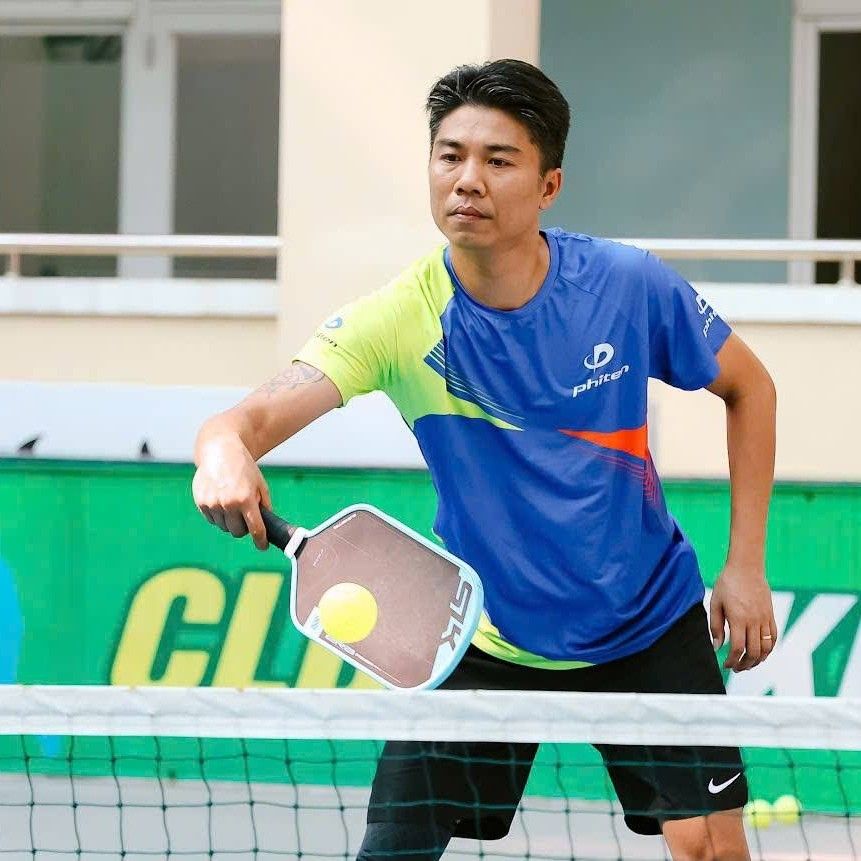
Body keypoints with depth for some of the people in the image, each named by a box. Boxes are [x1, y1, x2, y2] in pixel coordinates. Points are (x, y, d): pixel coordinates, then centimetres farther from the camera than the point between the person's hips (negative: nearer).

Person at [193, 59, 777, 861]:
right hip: (484, 636, 0)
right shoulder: (400, 319, -20)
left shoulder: (630, 285, -16)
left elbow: (748, 387, 2)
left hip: (647, 623, 0)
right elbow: (259, 413, -33)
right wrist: (225, 449, -58)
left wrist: (745, 565, -2)